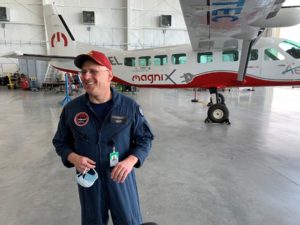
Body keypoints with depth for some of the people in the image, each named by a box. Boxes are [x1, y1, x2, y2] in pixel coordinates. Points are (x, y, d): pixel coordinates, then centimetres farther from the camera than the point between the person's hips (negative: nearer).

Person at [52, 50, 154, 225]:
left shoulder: (130, 106, -14)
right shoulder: (71, 109, -7)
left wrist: (130, 161, -22)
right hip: (89, 180, 2)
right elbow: (61, 142, 6)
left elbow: (145, 138, -6)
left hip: (121, 178, -1)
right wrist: (73, 158, -15)